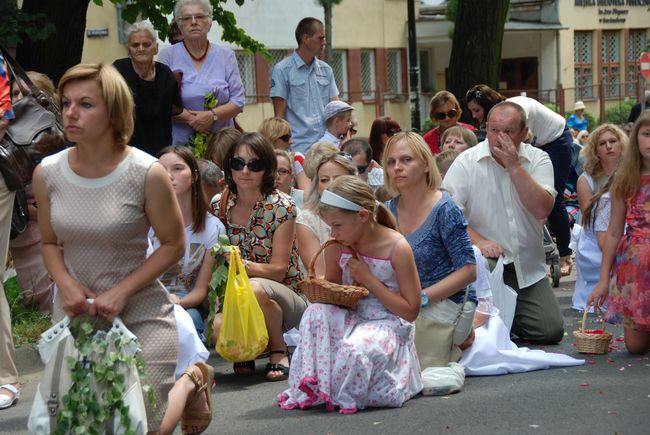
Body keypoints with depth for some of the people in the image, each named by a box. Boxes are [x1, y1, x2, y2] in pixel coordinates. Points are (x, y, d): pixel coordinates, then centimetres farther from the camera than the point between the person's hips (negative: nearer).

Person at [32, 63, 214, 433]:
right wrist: (66, 284, -10)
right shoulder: (47, 173, -4)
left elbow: (174, 245, -6)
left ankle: (192, 381, 32)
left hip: (140, 315, -4)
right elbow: (50, 243, 10)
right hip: (74, 315, 4)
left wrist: (120, 292, -15)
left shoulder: (147, 174, -15)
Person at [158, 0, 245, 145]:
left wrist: (212, 115, -14)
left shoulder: (226, 55, 9)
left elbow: (237, 102, 4)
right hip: (179, 143, -1)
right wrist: (189, 118, -15)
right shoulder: (168, 55, 4)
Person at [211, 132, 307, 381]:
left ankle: (278, 350, -9)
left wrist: (240, 263, -30)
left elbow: (278, 270, -13)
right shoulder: (221, 206, 2)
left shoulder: (281, 207, -10)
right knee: (217, 327, -32)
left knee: (254, 289, -39)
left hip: (284, 298, -3)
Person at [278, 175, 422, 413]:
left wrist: (369, 279, -18)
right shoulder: (337, 247, 0)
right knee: (316, 312, -25)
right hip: (351, 319, 5)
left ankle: (343, 396, -8)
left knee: (358, 349, -36)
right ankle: (311, 386, -21)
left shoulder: (397, 248, -14)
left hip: (388, 324, -5)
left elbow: (411, 311, -11)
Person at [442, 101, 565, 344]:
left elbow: (542, 210, -13)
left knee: (552, 330, -8)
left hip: (527, 266, 2)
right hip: (485, 259, -2)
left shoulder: (538, 160, 2)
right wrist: (478, 241, -24)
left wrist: (514, 166, -15)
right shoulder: (467, 162, -4)